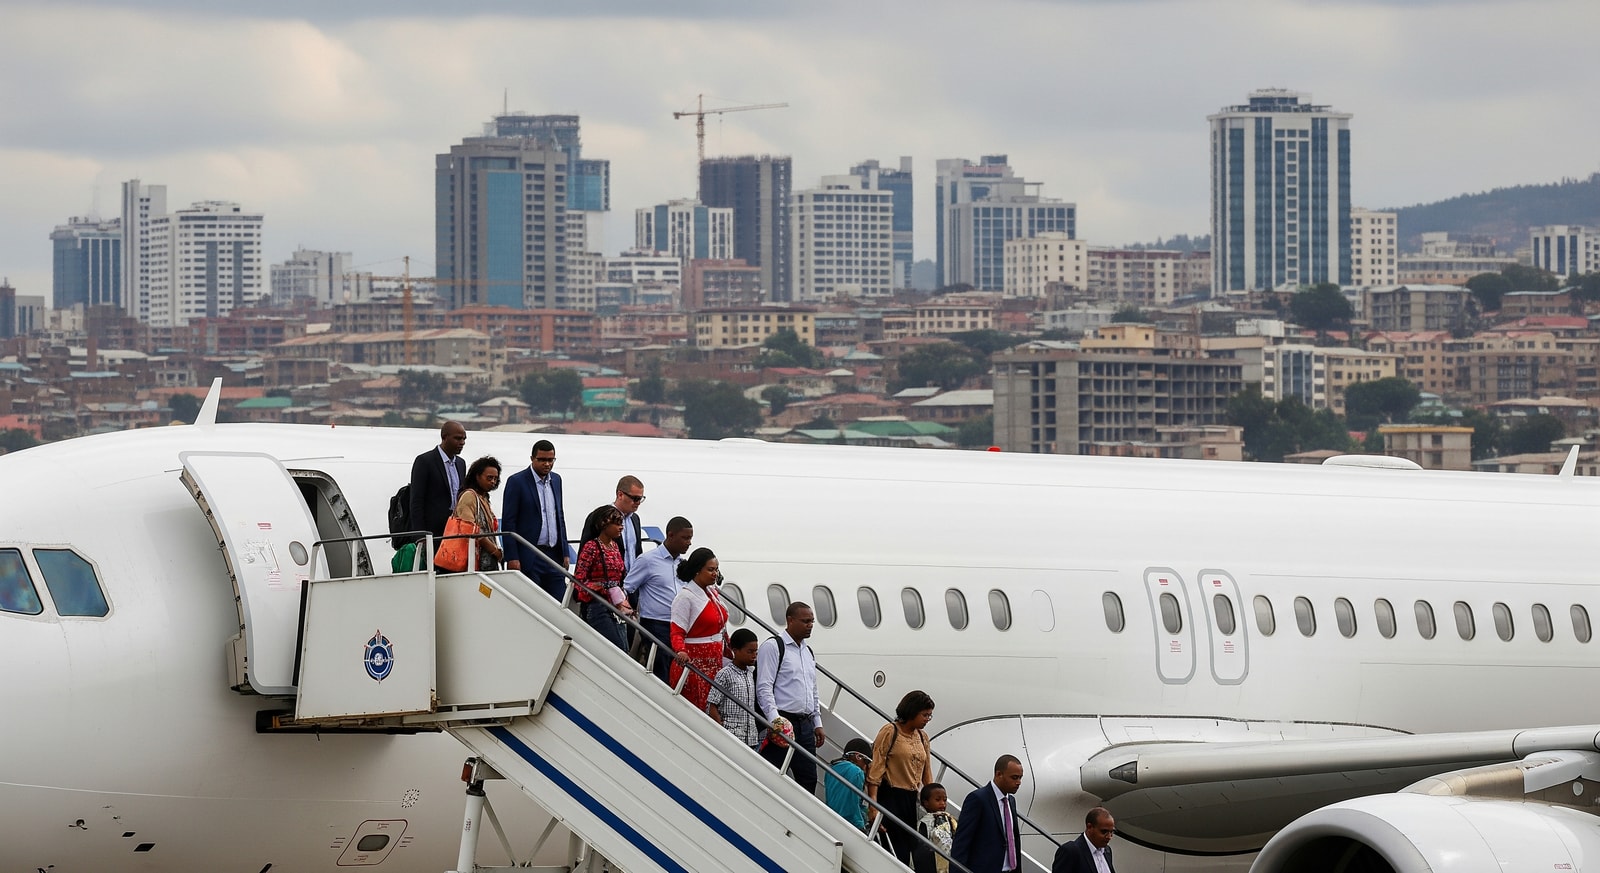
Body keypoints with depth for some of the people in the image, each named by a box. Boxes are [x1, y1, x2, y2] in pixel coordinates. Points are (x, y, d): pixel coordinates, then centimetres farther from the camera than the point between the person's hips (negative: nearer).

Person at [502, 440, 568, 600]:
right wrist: (512, 558, -14)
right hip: (529, 556, -6)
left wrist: (564, 553, 14)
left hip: (554, 556, 6)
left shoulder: (556, 480, 14)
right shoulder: (517, 482, -5)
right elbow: (508, 522, -8)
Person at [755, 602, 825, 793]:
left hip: (805, 725, 8)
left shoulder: (809, 652, 20)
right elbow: (764, 688, -12)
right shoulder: (773, 646, -5)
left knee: (809, 778, 4)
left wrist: (817, 724, 19)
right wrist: (775, 721, -21)